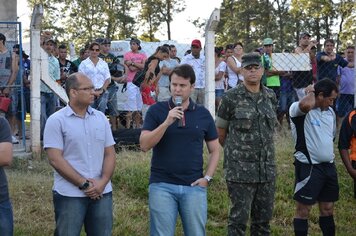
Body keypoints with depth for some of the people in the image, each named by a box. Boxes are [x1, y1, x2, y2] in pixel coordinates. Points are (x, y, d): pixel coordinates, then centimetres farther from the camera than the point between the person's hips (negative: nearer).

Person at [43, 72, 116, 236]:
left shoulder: (101, 118, 9)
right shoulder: (56, 121, -5)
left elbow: (110, 153, 8)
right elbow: (55, 159, -12)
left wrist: (103, 182, -8)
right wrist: (84, 184, -14)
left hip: (102, 192, 4)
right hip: (69, 194, -4)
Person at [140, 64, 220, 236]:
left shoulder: (203, 114, 6)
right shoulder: (156, 110, 0)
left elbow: (214, 150, 12)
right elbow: (144, 145, -9)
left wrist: (207, 177, 0)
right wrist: (166, 122, -19)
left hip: (194, 186, 2)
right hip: (162, 185, -2)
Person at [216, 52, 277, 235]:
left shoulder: (271, 97, 7)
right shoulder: (231, 98, -7)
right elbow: (220, 132, 2)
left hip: (267, 169, 5)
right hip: (240, 170, -5)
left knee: (263, 219, 12)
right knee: (239, 219, 0)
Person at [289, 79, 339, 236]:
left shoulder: (330, 112, 13)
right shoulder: (298, 109, -12)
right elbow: (306, 105, -36)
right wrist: (311, 92, -16)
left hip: (329, 166, 7)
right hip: (308, 167, -7)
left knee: (328, 208, 15)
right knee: (303, 210, 1)